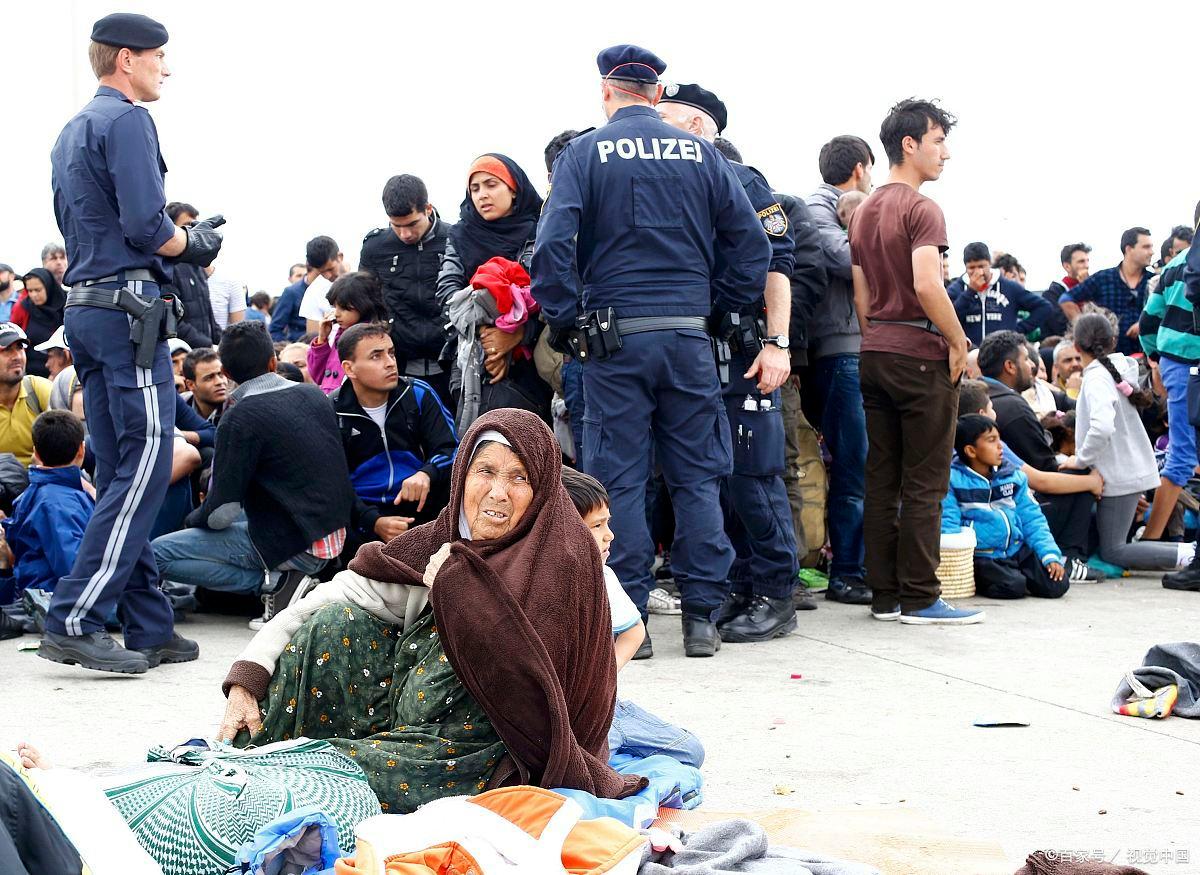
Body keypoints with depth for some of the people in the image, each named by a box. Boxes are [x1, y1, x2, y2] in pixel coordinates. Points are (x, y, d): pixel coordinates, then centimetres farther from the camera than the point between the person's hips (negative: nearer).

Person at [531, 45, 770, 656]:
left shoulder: (585, 153, -1)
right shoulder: (701, 154, 6)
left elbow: (553, 245, -11)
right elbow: (751, 242, 3)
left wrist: (562, 321, -1)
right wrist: (721, 306, 12)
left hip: (615, 336, -2)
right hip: (689, 334, 2)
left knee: (618, 479, 4)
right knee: (696, 476, 8)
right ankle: (702, 616, 8)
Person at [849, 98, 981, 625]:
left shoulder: (864, 211, 15)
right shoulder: (921, 209, -11)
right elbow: (927, 286, -22)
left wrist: (874, 348, 19)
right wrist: (958, 342, -12)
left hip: (874, 355, 8)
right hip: (920, 354, -8)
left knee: (881, 480, 8)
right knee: (924, 483, -3)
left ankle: (884, 595, 11)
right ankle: (919, 597, -1)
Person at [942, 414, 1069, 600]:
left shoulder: (1013, 476, 10)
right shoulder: (952, 479, -6)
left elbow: (1032, 518, 11)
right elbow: (948, 524, -11)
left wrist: (1050, 555, -1)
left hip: (1017, 550, 5)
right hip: (982, 556, -5)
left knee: (1057, 584, -12)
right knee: (1013, 587, -30)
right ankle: (983, 580, 2)